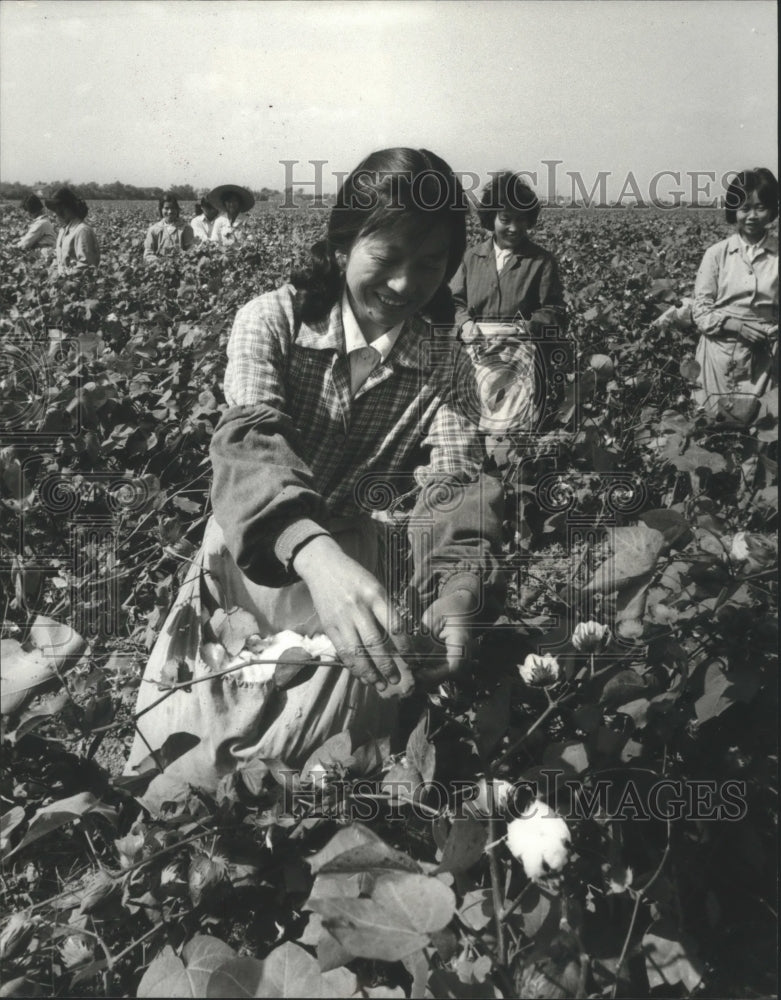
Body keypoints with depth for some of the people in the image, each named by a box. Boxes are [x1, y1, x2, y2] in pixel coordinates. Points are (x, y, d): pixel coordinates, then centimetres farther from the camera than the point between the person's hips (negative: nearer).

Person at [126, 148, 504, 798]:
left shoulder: (446, 364, 2)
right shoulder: (273, 321, -6)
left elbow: (456, 482, -13)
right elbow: (248, 441, -23)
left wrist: (456, 596, -36)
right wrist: (314, 553, -45)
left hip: (369, 581, 2)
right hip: (252, 566, -1)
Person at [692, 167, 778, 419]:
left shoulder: (776, 255, 0)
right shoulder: (716, 254, 0)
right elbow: (700, 312, -2)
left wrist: (773, 331, -19)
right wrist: (738, 325, -16)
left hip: (763, 357, 0)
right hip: (719, 355, 0)